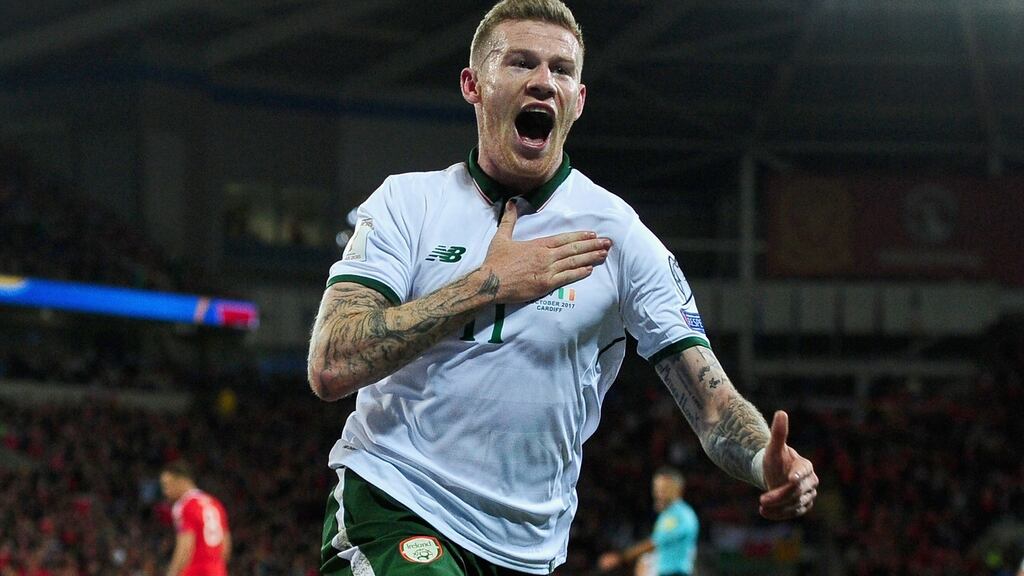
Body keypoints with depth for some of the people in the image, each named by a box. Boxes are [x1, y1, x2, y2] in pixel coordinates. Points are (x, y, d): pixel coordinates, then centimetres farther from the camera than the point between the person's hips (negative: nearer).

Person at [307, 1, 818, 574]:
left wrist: (767, 463, -25)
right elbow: (332, 367, -13)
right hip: (389, 503, -3)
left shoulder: (620, 236, 2)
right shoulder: (408, 201, 0)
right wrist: (488, 285, -16)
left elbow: (711, 401, -2)